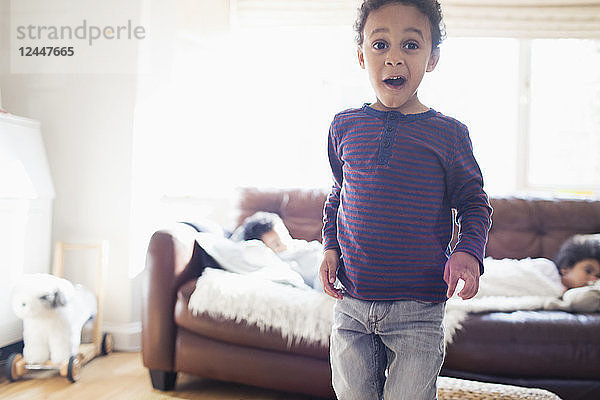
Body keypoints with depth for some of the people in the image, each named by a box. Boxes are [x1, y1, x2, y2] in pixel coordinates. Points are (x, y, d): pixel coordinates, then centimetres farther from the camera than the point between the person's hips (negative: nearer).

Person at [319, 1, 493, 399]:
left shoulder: (448, 133, -4)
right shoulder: (345, 126, 3)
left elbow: (474, 202, 4)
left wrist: (469, 251, -14)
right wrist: (330, 246, 4)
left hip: (418, 310, -2)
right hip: (352, 305, 3)